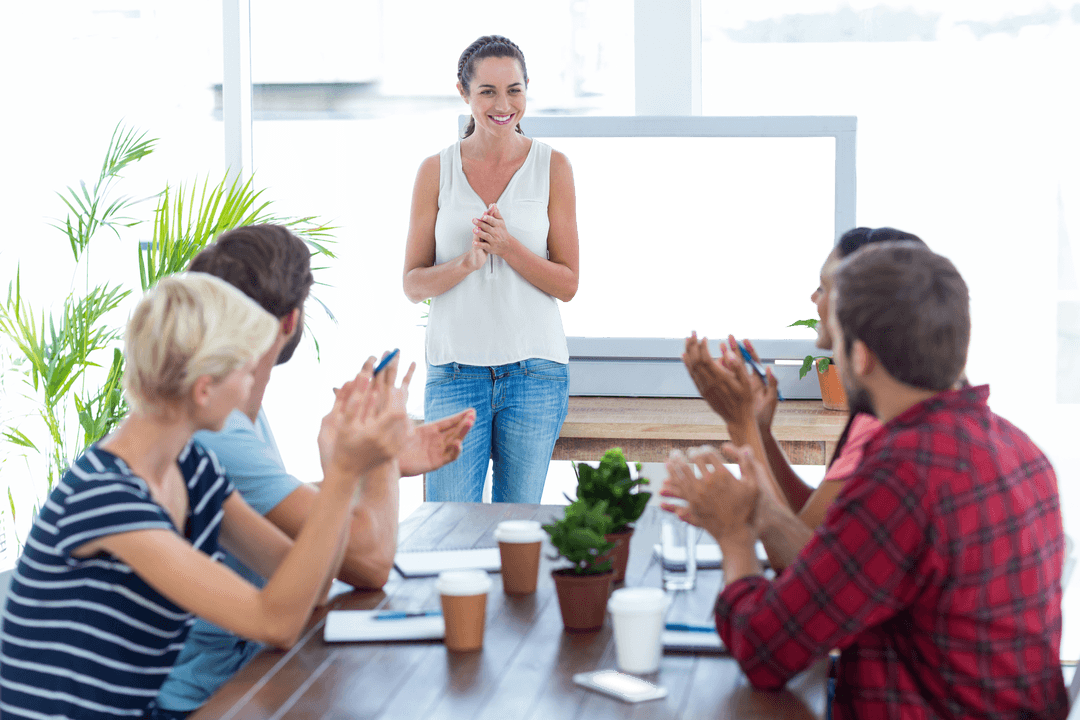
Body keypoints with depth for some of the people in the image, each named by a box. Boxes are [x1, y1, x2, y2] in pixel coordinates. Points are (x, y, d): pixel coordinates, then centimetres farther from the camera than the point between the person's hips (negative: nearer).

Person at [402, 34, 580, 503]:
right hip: (455, 371, 0)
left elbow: (567, 285, 1)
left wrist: (507, 246, -15)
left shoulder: (552, 167, 2)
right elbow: (413, 285, 3)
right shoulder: (436, 171, 3)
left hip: (534, 370, 0)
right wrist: (467, 262, -16)